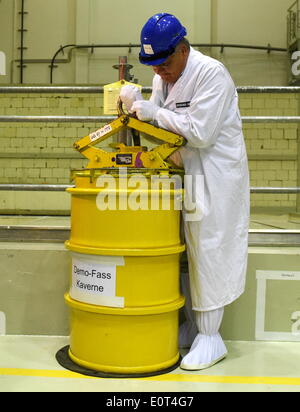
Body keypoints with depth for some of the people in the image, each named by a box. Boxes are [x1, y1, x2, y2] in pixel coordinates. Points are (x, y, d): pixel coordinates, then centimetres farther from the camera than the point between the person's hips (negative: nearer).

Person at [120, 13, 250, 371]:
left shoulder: (211, 73, -15)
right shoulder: (163, 76, 9)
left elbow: (199, 133, -22)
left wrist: (153, 112, -16)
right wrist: (137, 107, -8)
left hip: (214, 175, -7)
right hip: (183, 171, 8)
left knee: (207, 251, -3)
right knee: (182, 252, 10)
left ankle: (210, 338, 11)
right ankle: (191, 326, 25)